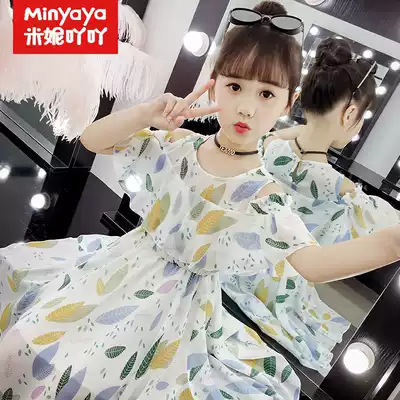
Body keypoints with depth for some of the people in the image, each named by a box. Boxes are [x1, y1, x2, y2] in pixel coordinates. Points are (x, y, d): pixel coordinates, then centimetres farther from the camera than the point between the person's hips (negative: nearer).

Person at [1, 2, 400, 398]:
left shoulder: (264, 195, -17)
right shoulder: (177, 145, -7)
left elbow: (309, 261, -30)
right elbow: (91, 140, -5)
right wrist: (145, 114, -24)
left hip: (175, 308, -4)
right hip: (122, 268, 4)